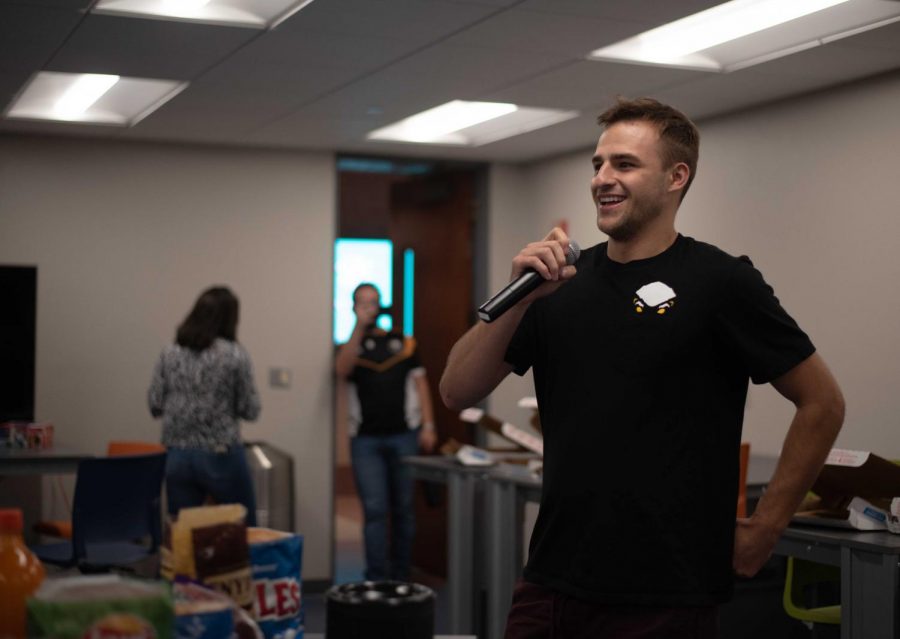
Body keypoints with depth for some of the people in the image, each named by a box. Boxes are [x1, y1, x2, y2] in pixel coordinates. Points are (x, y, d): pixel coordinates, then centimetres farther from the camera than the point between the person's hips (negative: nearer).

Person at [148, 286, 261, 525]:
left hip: (177, 457, 4)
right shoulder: (235, 354, -7)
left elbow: (155, 406, 4)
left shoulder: (170, 353, 3)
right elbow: (250, 411, -5)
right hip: (221, 457, -3)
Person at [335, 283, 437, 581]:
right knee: (375, 510, -6)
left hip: (403, 436, 1)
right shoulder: (351, 345, 9)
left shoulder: (403, 343, 12)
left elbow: (419, 383, 9)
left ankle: (401, 576, 17)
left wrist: (428, 425, 0)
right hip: (365, 440, -1)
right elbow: (342, 369, -13)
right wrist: (360, 327, -18)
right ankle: (377, 580, -3)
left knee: (403, 509, 7)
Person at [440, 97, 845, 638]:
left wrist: (763, 531, -4)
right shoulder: (564, 282, 7)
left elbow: (822, 403, -4)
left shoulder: (719, 282, -7)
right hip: (552, 581, 5)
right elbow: (458, 392, 3)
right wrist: (519, 295, -11)